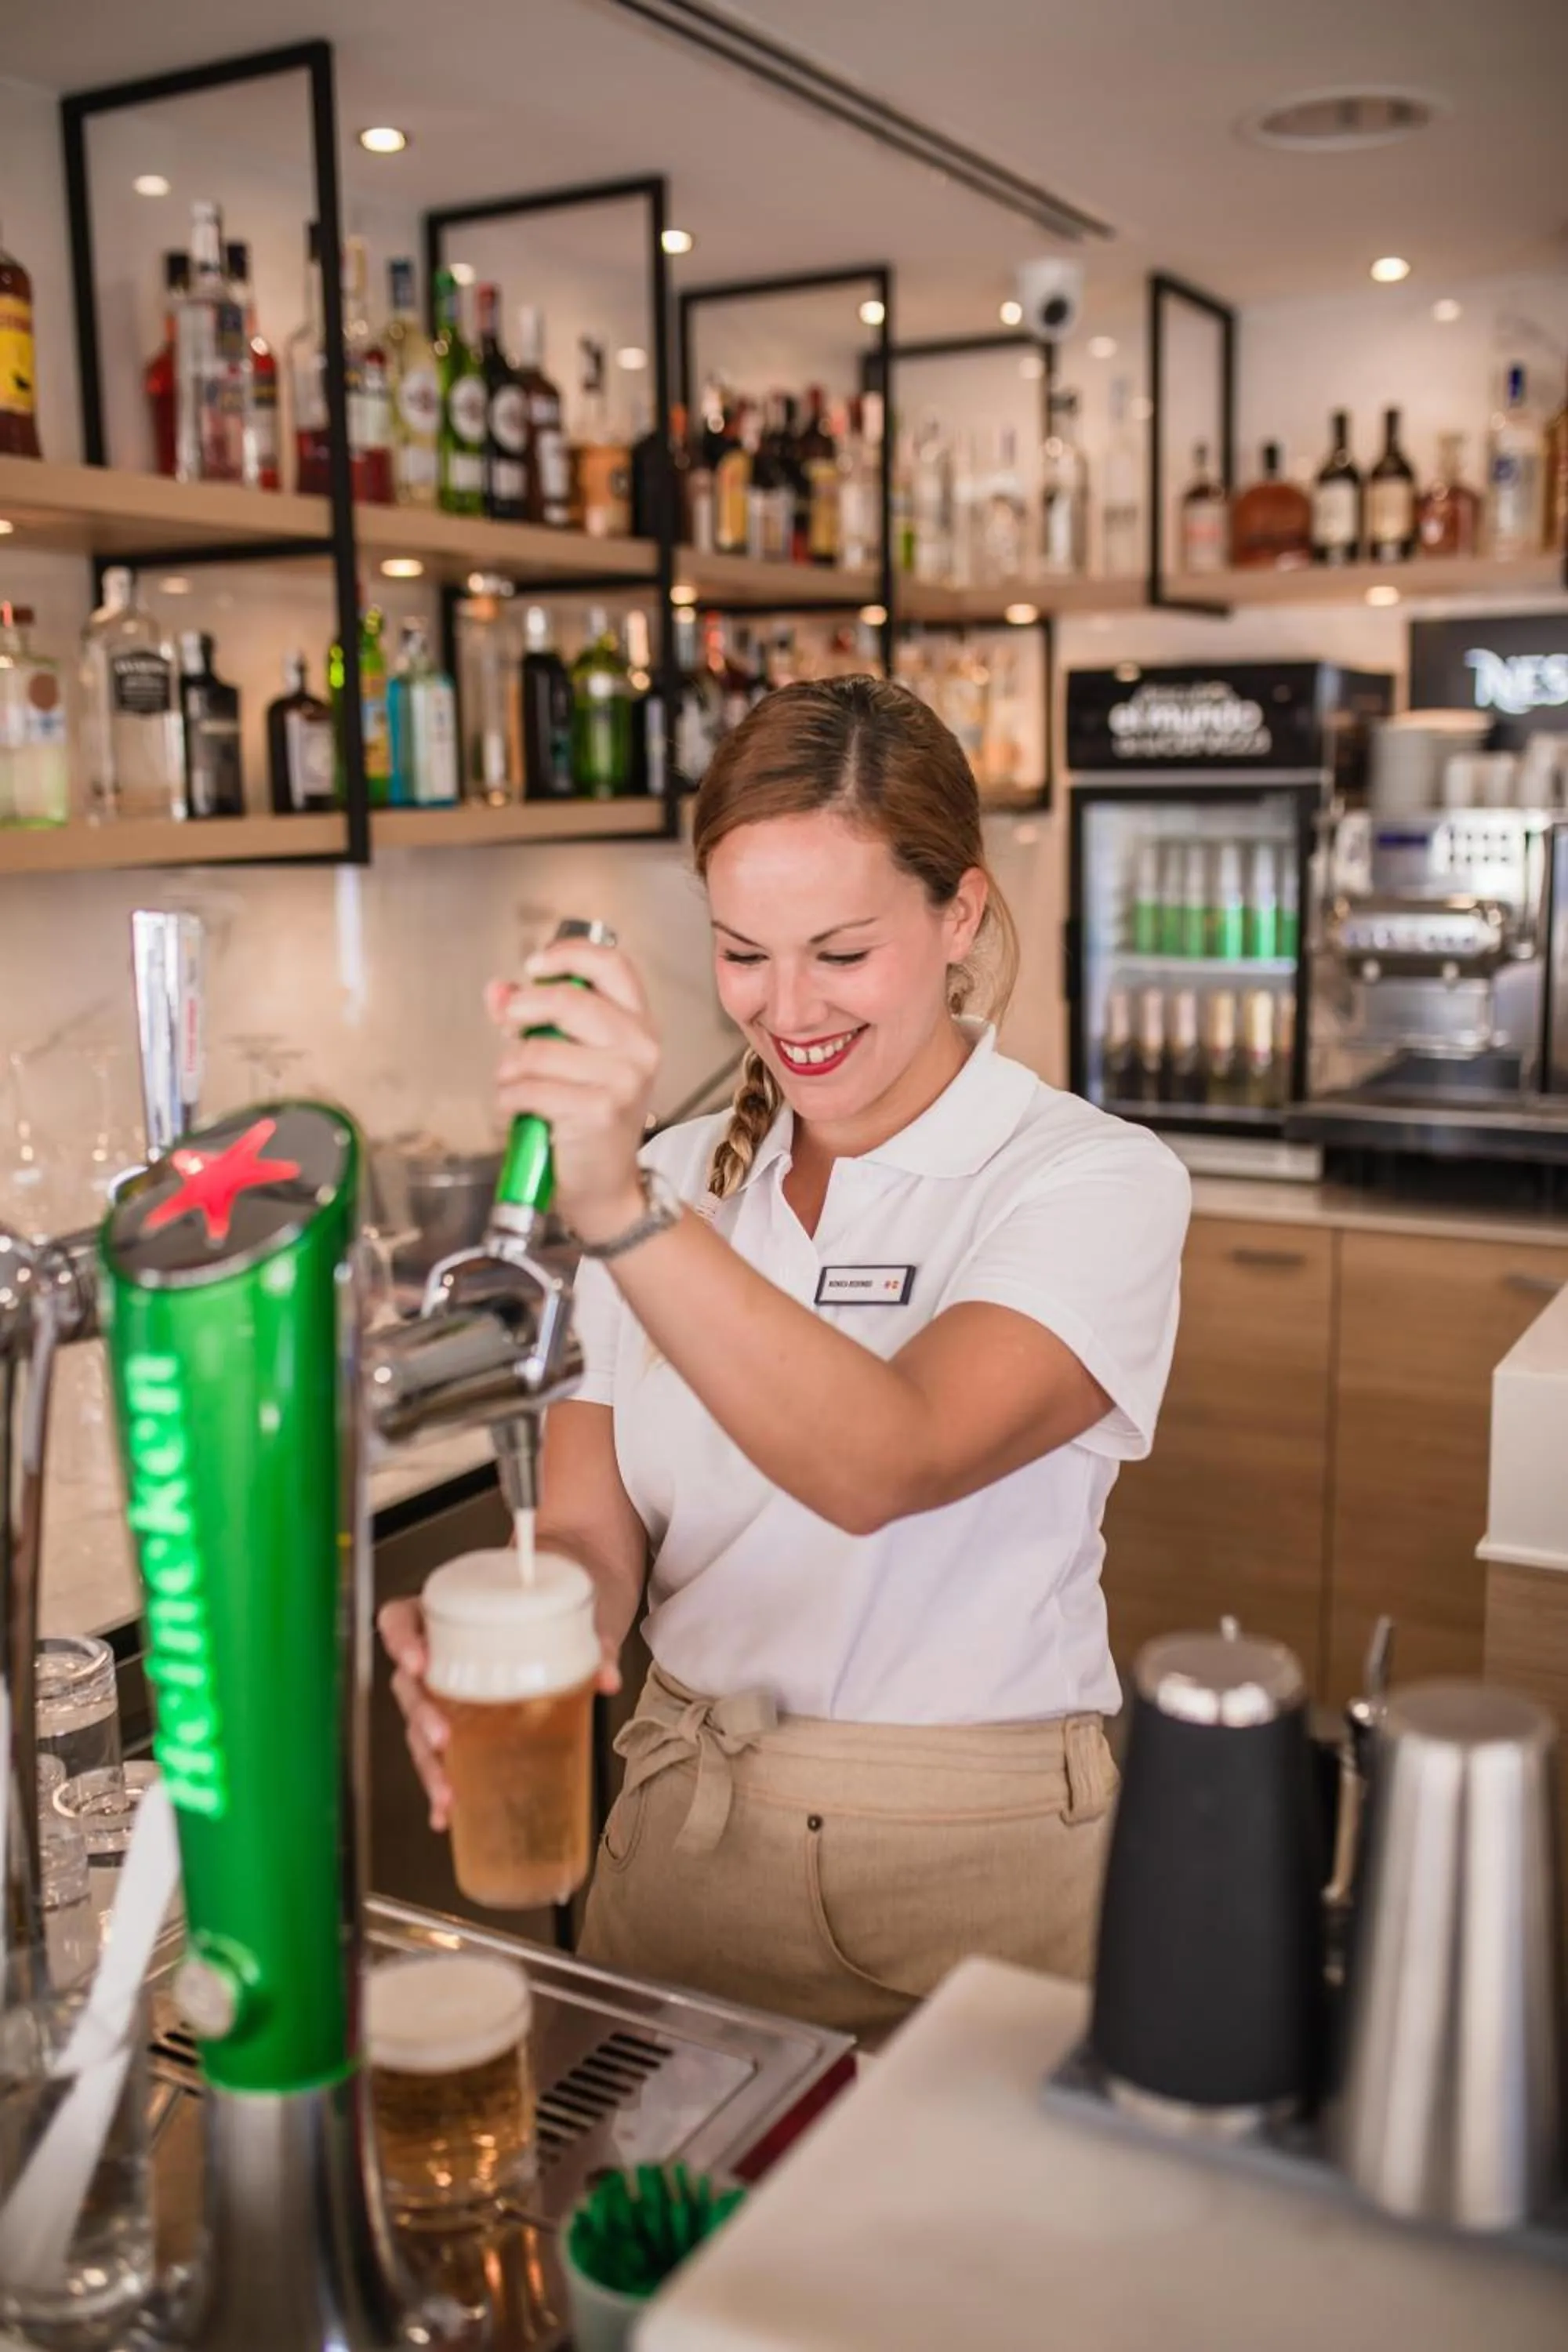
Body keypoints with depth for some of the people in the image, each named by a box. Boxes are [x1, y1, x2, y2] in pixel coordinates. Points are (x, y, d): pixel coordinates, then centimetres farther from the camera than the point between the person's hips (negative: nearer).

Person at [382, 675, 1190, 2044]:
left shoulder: (1094, 1182, -11)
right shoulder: (674, 1184, 3)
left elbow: (885, 1465, -28)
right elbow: (590, 1535, -4)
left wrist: (620, 1212, -39)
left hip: (972, 1871, -4)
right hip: (681, 1838, 5)